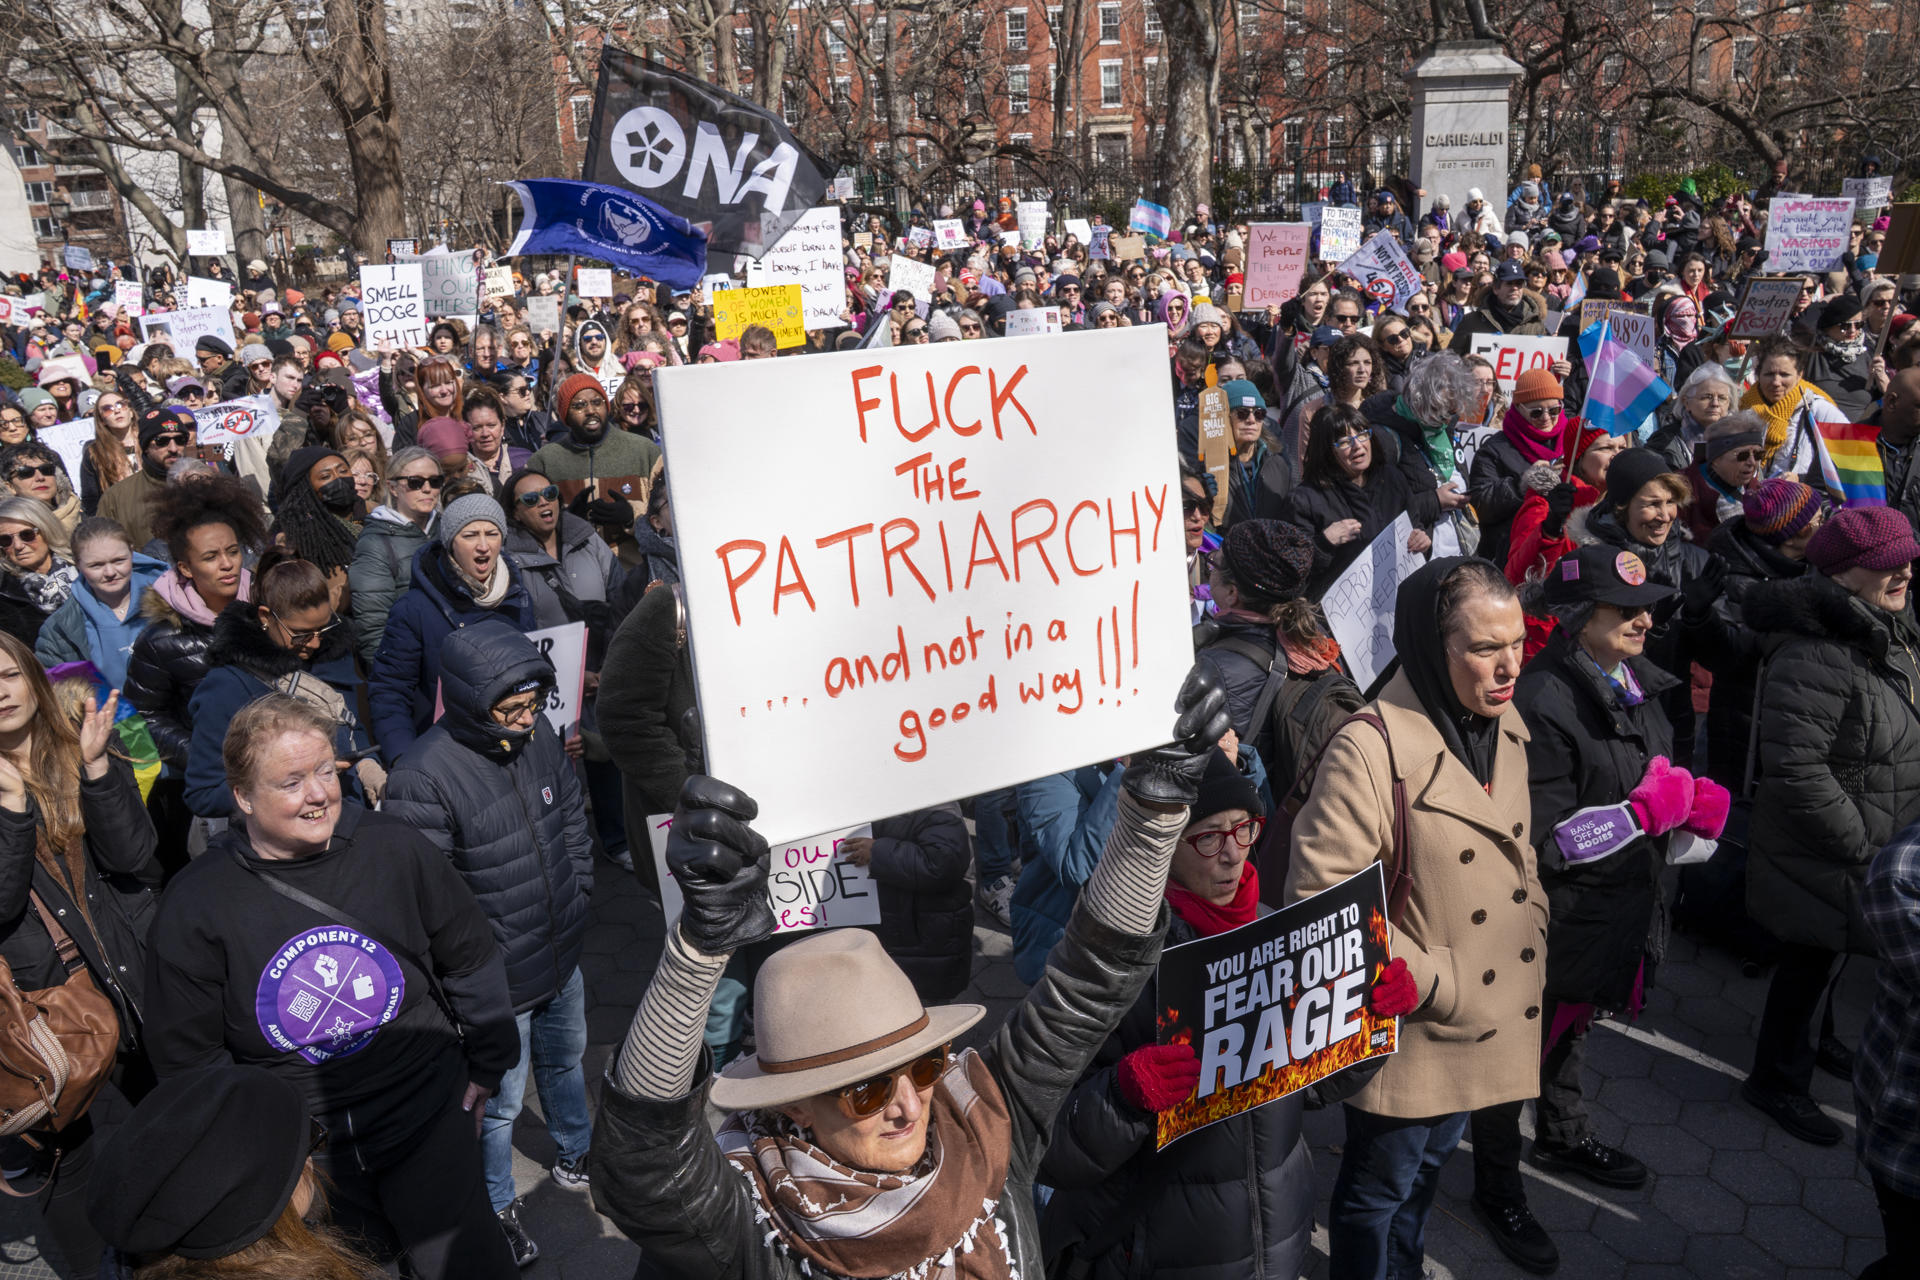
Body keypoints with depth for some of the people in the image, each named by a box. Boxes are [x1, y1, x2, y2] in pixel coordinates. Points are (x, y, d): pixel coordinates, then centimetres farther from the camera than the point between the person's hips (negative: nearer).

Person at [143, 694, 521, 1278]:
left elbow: (470, 958, 2)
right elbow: (189, 1056, -2)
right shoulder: (196, 902, -12)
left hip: (430, 1119, 0)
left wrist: (486, 1065, 7)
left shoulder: (394, 848, -11)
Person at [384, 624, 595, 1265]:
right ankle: (496, 1208, 41)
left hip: (562, 955, 7)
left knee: (565, 1057, 29)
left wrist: (576, 891, 8)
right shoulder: (423, 778, -29)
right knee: (499, 1102, 14)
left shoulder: (536, 731, -9)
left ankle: (576, 1153, 56)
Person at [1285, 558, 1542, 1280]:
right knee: (1378, 1188, 14)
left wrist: (1532, 946, 8)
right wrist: (1434, 984, -22)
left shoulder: (1504, 726, 1)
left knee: (1430, 1164, 28)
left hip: (1489, 1017, 8)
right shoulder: (1370, 750, -27)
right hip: (1407, 1029, -7)